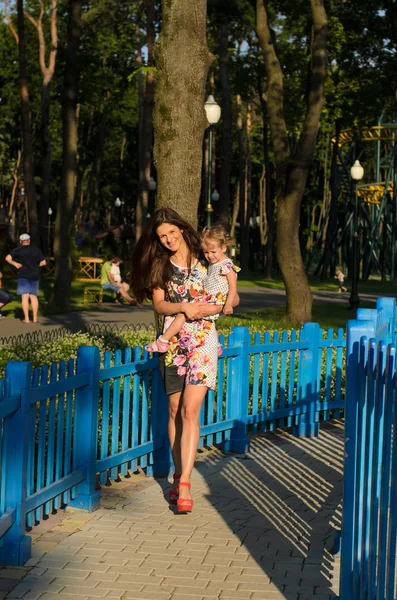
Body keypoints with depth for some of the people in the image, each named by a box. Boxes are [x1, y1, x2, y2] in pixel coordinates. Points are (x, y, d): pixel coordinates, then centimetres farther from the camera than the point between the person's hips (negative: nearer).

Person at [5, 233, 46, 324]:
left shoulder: (19, 250, -4)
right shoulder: (36, 250, 4)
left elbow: (8, 258, -13)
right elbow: (43, 262, 2)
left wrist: (15, 264, 0)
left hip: (24, 275, -3)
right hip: (35, 275, 3)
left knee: (25, 296, -3)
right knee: (33, 296, 11)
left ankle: (26, 318, -8)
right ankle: (35, 318, 9)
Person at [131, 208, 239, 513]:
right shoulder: (159, 265, 9)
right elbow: (158, 303, -1)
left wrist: (213, 308, -12)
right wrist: (183, 307, -20)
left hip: (202, 340, -3)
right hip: (173, 341, 3)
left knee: (190, 410, -14)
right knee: (175, 410, 8)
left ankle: (184, 484, -18)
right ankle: (179, 475, 21)